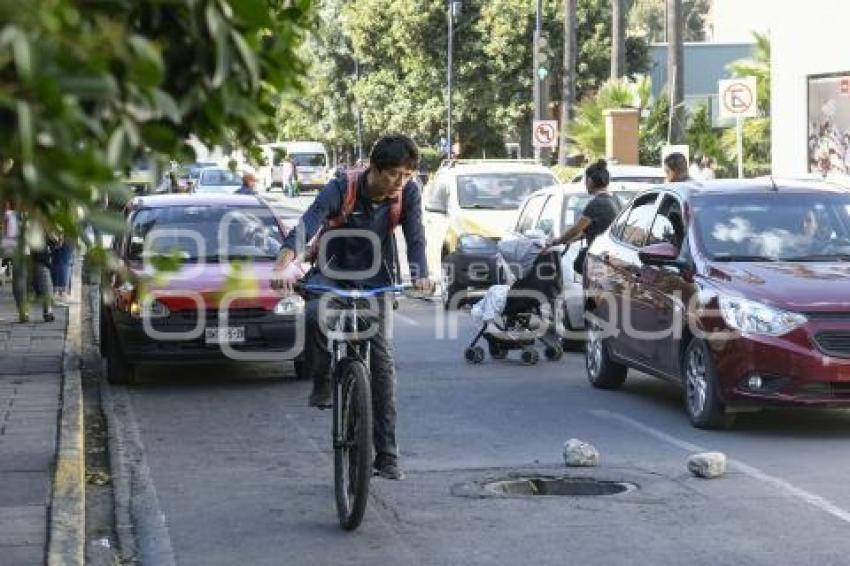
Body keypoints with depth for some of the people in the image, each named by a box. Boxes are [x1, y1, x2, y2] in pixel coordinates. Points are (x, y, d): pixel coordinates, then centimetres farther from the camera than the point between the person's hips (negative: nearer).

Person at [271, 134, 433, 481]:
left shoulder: (408, 193, -15)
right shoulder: (341, 189, -24)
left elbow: (415, 237, -22)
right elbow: (306, 227, -36)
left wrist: (421, 274, -43)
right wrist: (282, 267, -54)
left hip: (377, 279, 2)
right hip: (333, 271, -2)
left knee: (382, 358, -8)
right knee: (315, 316, -35)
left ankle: (386, 454, -5)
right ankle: (321, 381, -5)